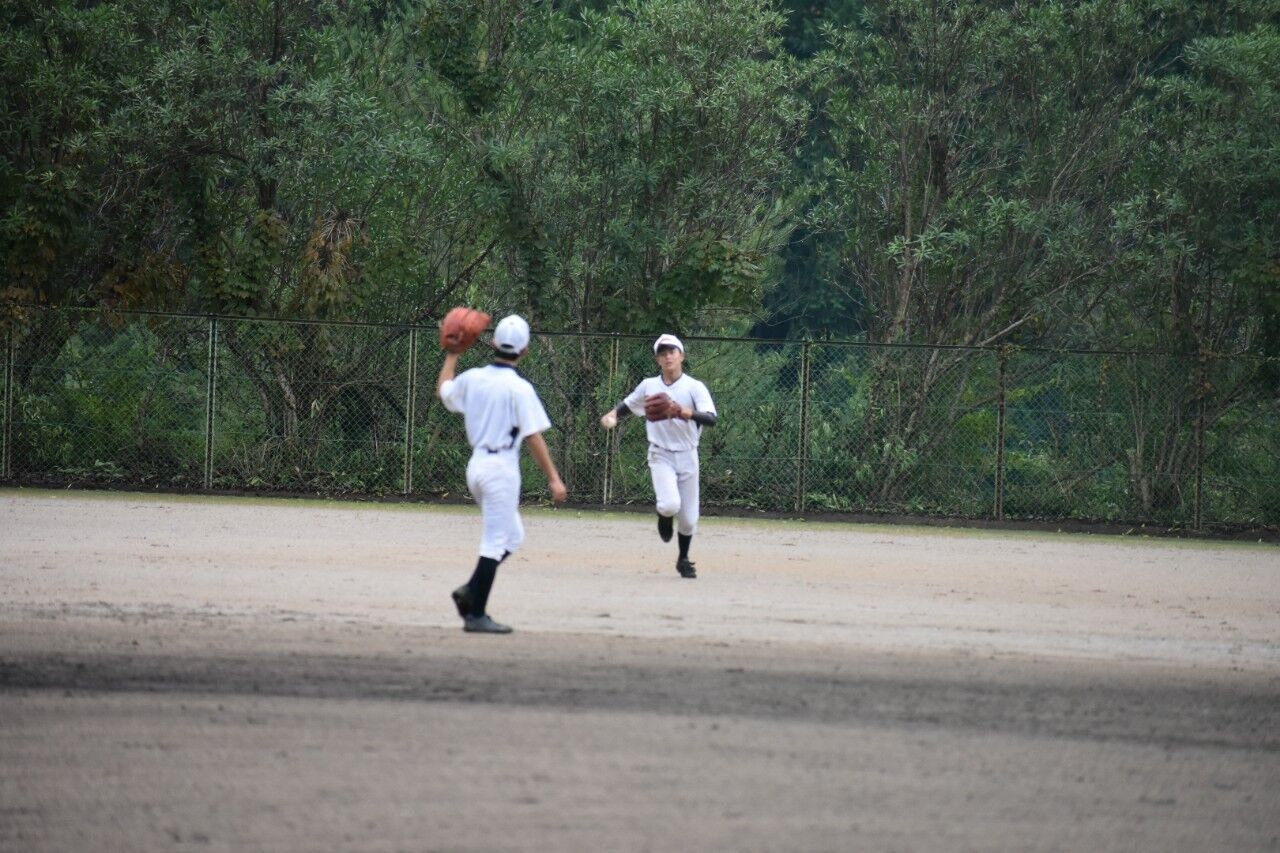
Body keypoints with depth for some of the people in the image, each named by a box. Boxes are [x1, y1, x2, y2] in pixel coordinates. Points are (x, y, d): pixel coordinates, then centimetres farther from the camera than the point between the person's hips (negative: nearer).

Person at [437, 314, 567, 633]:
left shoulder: (472, 378, 4)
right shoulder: (519, 388, -14)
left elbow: (443, 390, 26)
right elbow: (534, 437, -16)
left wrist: (452, 354, 37)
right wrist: (553, 478, -14)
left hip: (476, 464, 7)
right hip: (502, 467, -7)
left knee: (512, 535, 20)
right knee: (496, 541, -3)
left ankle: (471, 591, 7)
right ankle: (476, 614, -4)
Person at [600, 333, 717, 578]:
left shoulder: (695, 387, -7)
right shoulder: (648, 386, 2)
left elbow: (711, 419, -19)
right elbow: (628, 406, 16)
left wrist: (685, 412, -38)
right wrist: (612, 416, -5)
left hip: (687, 457, 0)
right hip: (661, 455, 0)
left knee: (688, 517, 5)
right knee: (670, 505, -24)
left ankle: (683, 559, 30)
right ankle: (663, 515, 14)